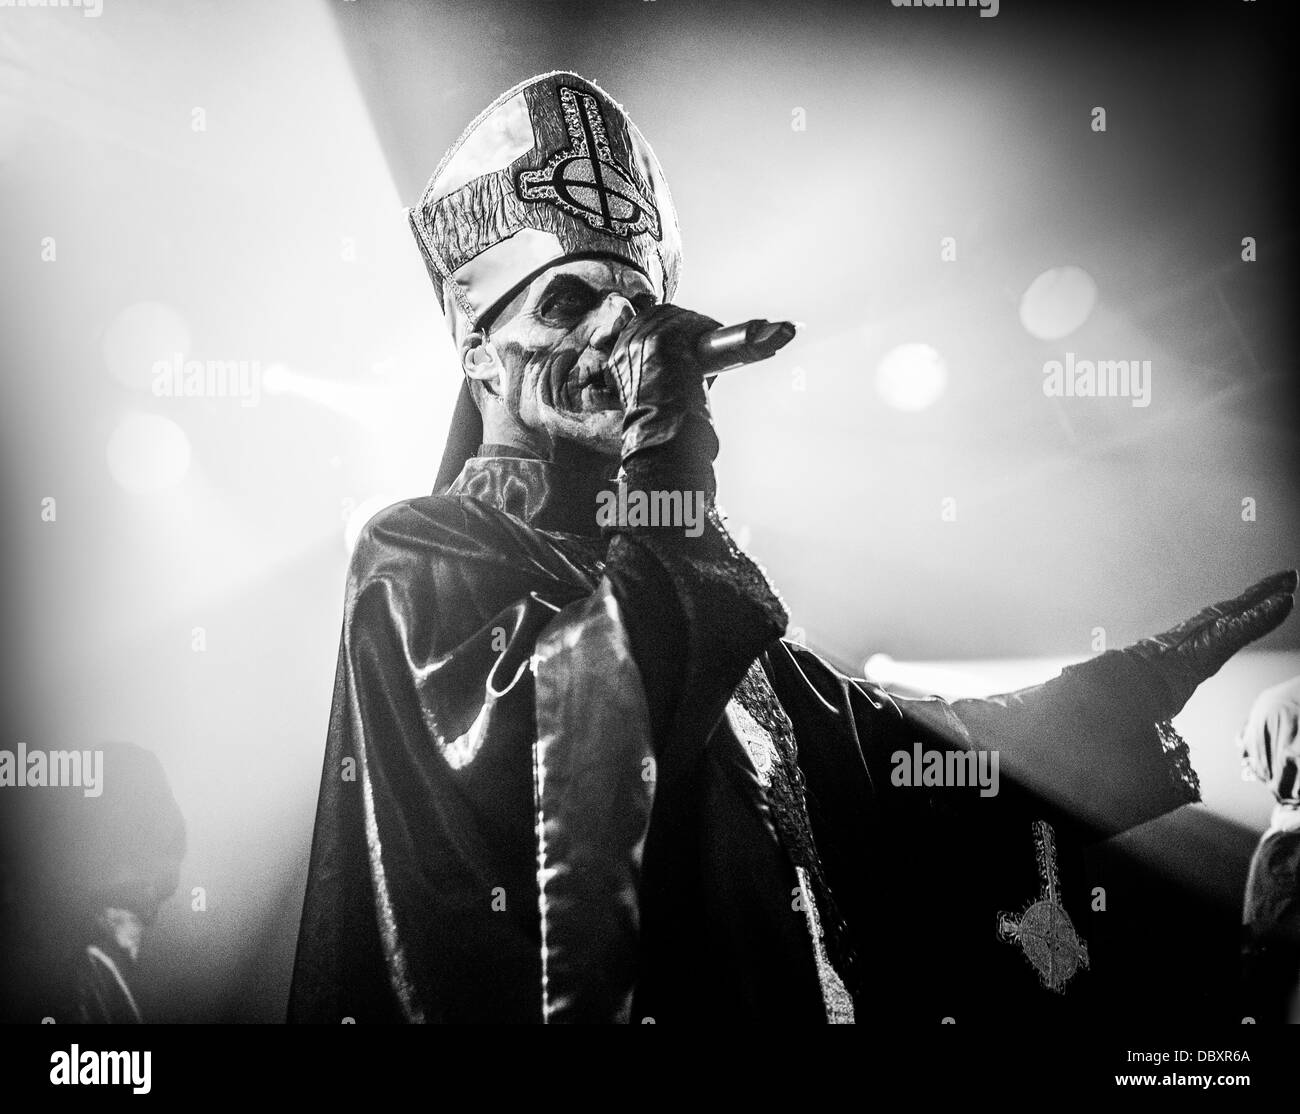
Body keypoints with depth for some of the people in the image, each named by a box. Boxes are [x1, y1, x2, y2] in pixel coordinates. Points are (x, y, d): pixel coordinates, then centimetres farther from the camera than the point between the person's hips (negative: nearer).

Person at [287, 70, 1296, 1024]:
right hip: (532, 994, -4)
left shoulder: (658, 561, 10)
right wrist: (671, 478, -18)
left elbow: (894, 745, 13)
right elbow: (519, 760, -27)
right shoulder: (416, 561, -8)